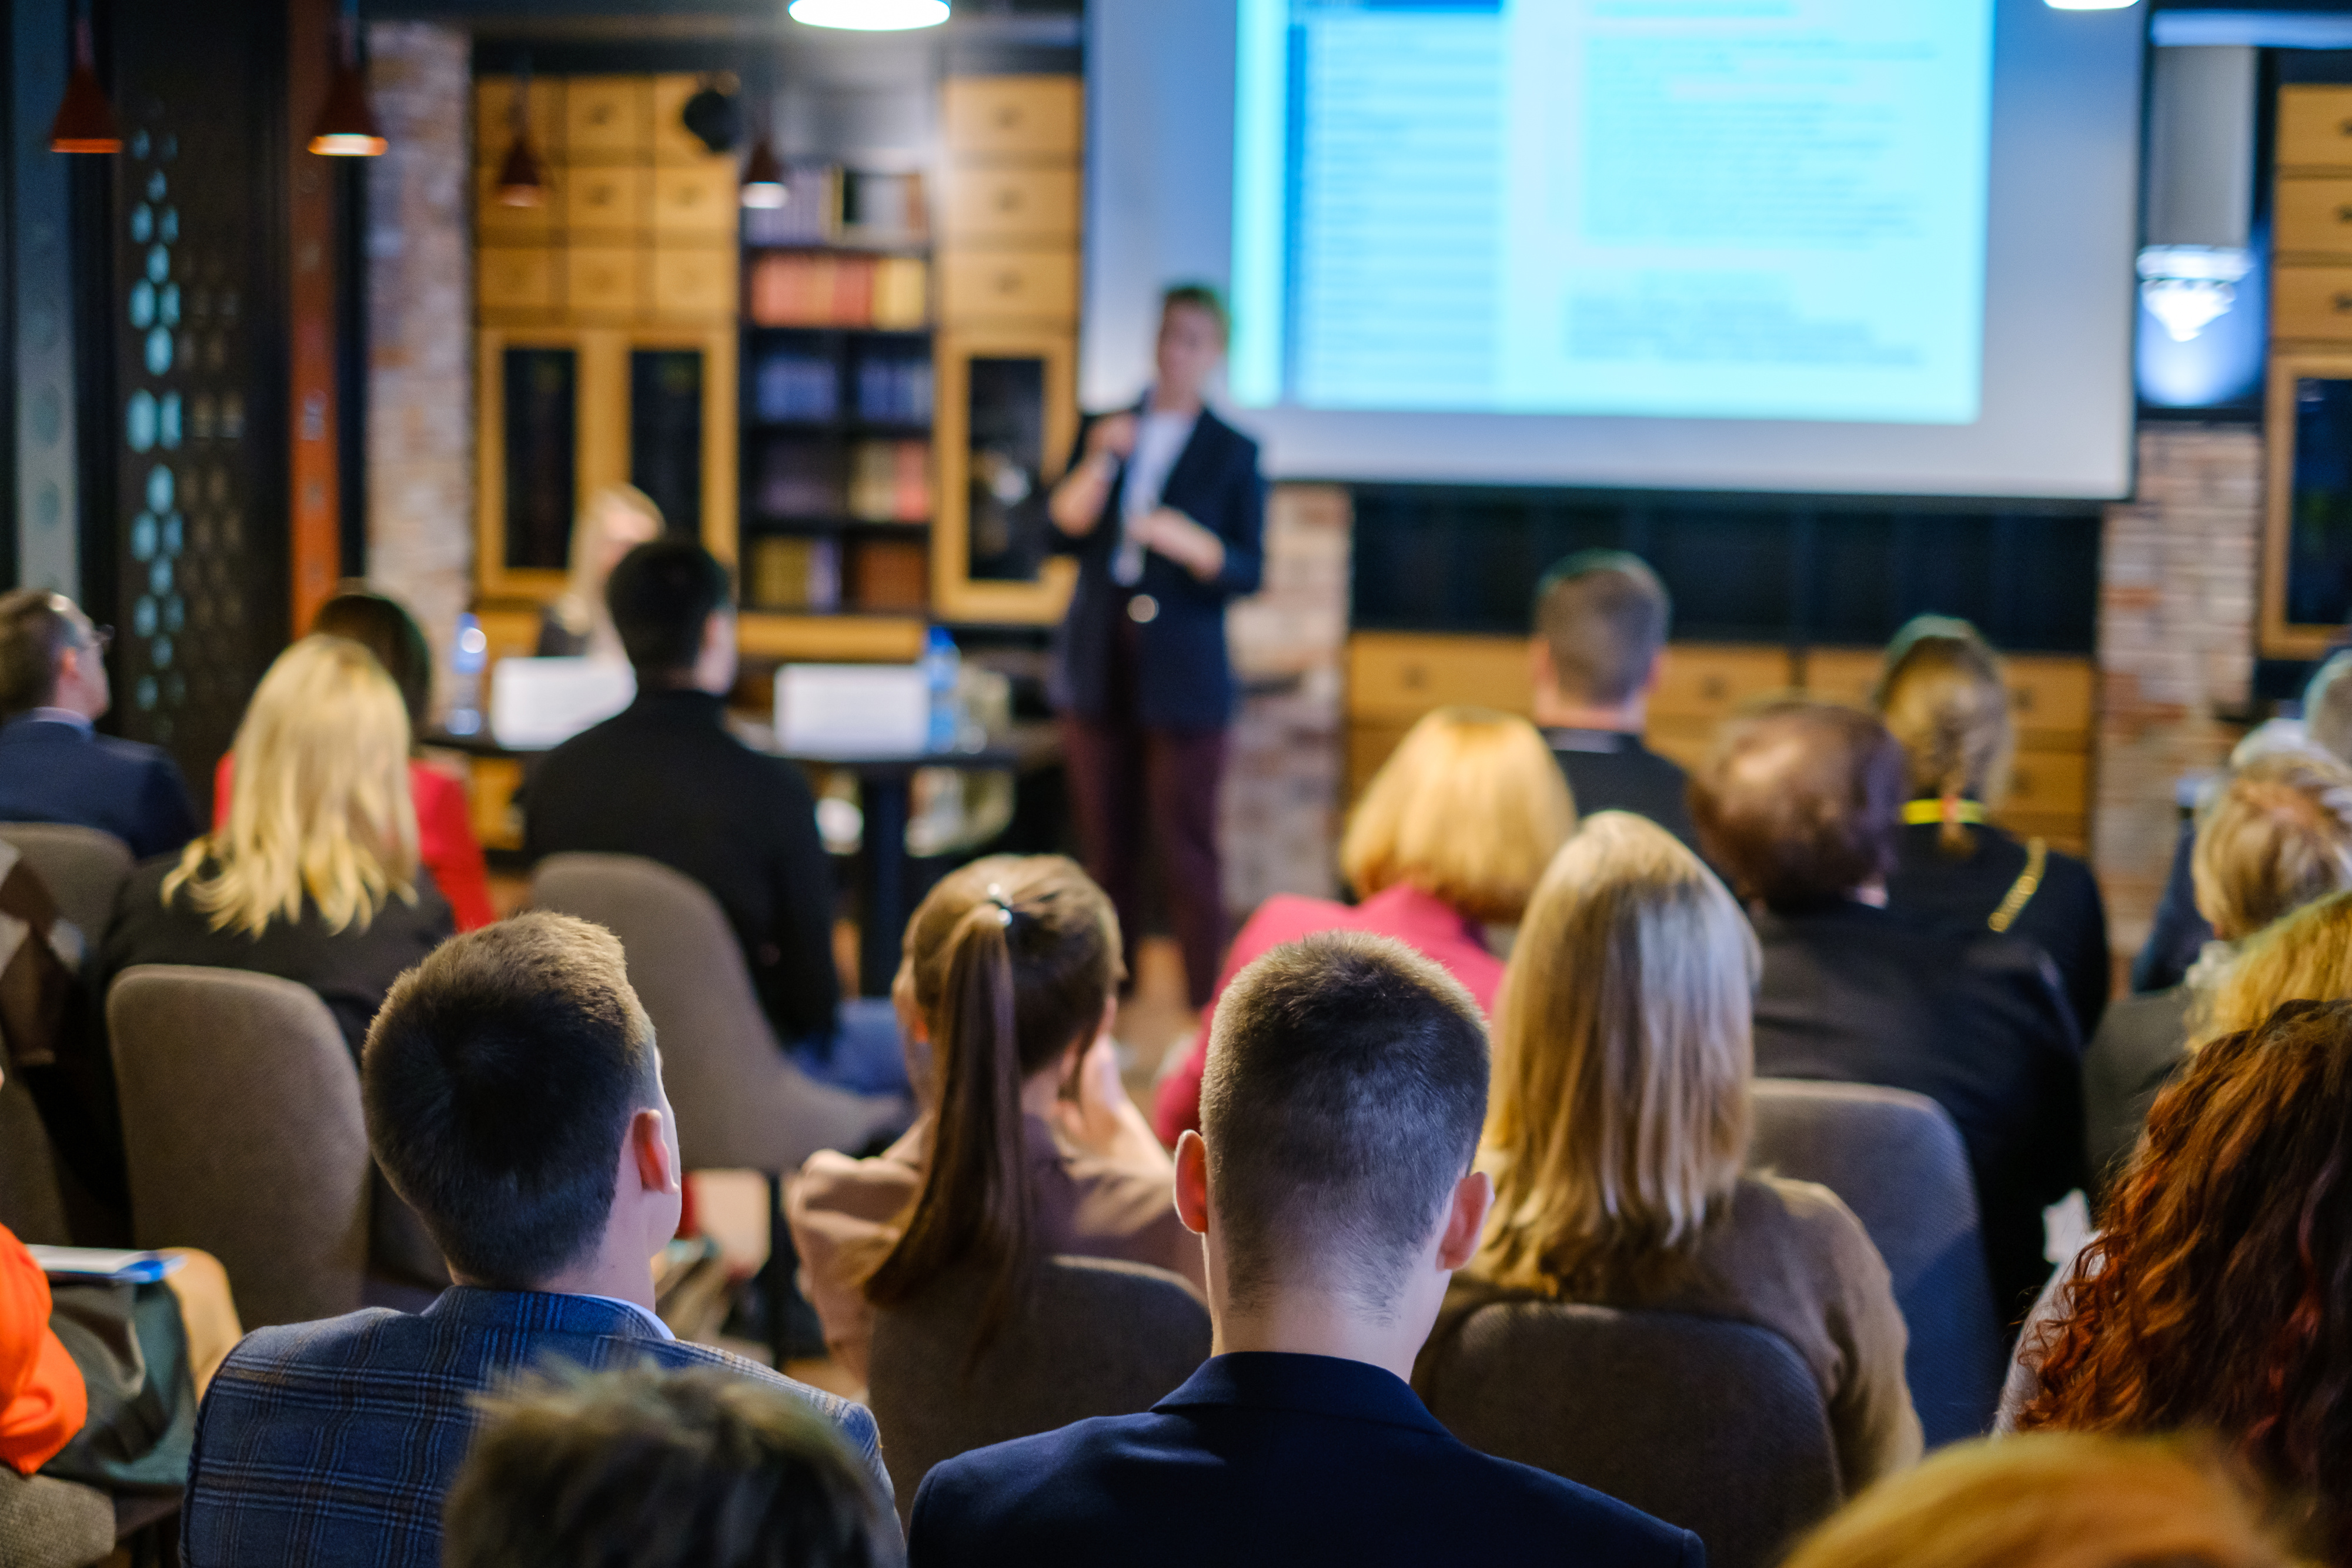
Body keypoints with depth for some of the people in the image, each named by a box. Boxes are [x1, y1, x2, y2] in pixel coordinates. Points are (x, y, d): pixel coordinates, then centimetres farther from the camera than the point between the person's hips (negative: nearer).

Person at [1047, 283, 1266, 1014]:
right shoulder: (1104, 430, 11)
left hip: (1182, 673, -3)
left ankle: (1208, 1005, -1)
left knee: (1186, 845, -6)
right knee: (1106, 841, 8)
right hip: (1099, 663, 3)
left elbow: (1248, 571, -2)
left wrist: (1189, 543, -21)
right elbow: (1062, 530, 0)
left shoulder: (1233, 452, 2)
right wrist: (1100, 461, -13)